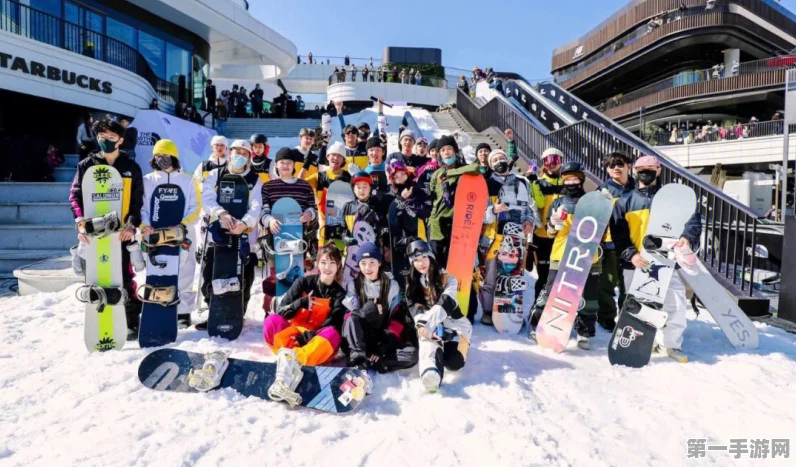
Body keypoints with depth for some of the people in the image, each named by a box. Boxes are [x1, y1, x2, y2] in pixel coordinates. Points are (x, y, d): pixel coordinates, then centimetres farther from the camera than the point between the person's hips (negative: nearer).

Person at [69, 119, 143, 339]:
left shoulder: (131, 167, 7)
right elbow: (75, 195, 5)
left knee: (126, 278, 0)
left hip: (122, 232, -1)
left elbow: (138, 200, 5)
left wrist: (132, 225, -8)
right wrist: (81, 221, -9)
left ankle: (133, 323, 9)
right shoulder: (87, 165, 7)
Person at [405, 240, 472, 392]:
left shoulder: (447, 279, -7)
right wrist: (422, 325, -33)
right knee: (426, 337, -36)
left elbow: (445, 304, -24)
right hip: (431, 327, 1)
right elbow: (415, 308, -10)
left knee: (453, 363, -23)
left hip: (454, 324, -1)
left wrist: (426, 323, -40)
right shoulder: (412, 284, 5)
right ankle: (431, 370, -53)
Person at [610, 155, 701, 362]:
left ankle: (671, 343, 17)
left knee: (675, 304, -1)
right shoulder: (625, 201, 9)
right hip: (635, 263, 0)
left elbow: (693, 219, 1)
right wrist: (631, 254, -14)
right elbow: (618, 233, 1)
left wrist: (687, 237, -20)